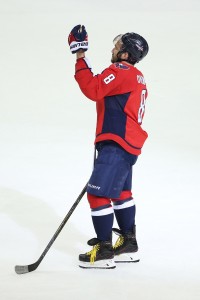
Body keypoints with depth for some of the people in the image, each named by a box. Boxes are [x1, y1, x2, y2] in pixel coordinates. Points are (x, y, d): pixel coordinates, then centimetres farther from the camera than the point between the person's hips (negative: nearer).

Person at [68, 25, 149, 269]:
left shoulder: (121, 71, -15)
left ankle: (104, 252, -6)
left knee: (98, 194, -8)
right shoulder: (136, 78, 18)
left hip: (116, 145, -11)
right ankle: (128, 244, 31)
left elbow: (92, 90, -26)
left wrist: (80, 57, -24)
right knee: (120, 193, 22)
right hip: (128, 144, 11)